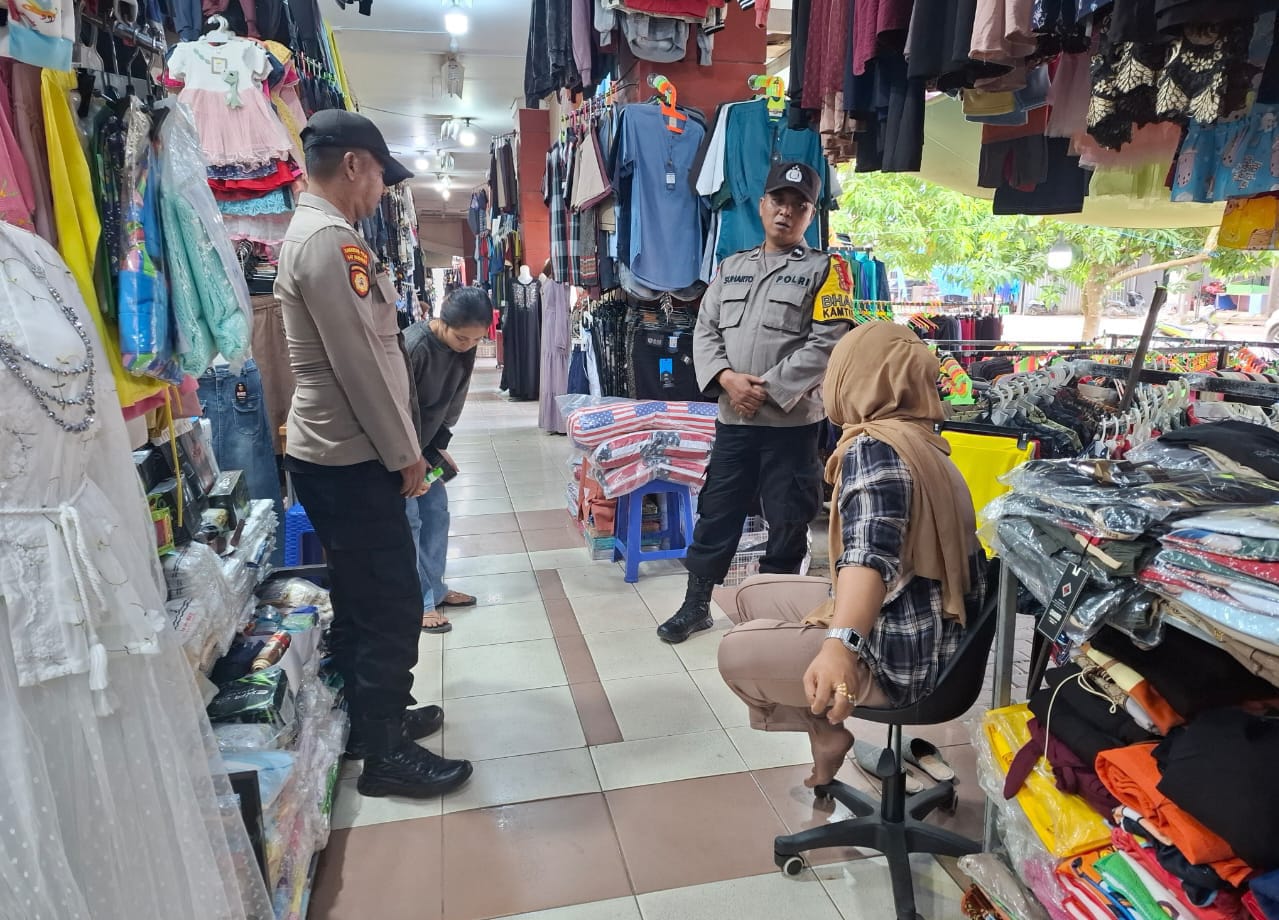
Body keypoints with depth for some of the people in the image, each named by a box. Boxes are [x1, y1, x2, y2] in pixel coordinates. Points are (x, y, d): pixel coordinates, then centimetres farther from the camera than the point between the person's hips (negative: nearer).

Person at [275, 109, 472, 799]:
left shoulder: (308, 234, 16)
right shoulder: (330, 241, -17)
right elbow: (361, 365, -21)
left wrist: (397, 448, 18)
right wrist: (405, 455, -13)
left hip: (332, 454, 10)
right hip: (351, 461, -10)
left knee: (361, 600, 18)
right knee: (393, 605, -2)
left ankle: (376, 716, 33)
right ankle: (385, 753, 11)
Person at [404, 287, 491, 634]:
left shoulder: (464, 347, -8)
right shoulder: (414, 346, -31)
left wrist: (439, 445, -3)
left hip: (424, 440, 7)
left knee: (437, 509, 9)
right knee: (408, 519, -5)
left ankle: (434, 588, 22)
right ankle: (419, 601, 5)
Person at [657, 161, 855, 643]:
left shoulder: (824, 269, 0)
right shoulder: (731, 268, 14)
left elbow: (826, 344, -10)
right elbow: (705, 330, 9)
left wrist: (768, 390, -15)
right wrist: (728, 378, -10)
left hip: (792, 422, -3)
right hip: (733, 419, 4)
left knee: (787, 523, 6)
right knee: (716, 515, 11)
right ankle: (696, 606, 26)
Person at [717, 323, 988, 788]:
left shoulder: (872, 447, -22)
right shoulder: (923, 440, 6)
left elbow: (869, 555, -39)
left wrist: (841, 645, -53)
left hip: (903, 656, -10)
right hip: (931, 633, 10)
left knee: (736, 651, -4)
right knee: (755, 593, 15)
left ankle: (825, 728, 15)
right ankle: (823, 722, 20)